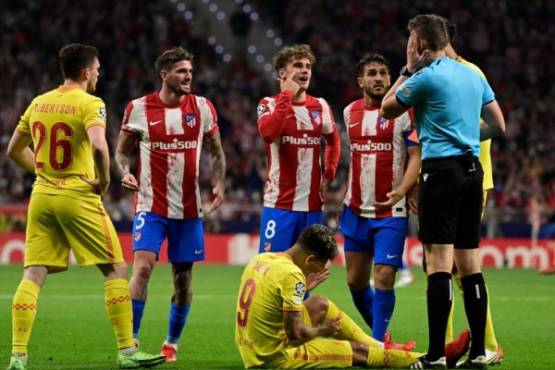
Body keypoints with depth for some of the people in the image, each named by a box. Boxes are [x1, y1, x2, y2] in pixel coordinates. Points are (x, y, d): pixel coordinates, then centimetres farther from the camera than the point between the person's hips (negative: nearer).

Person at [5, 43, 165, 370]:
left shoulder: (38, 103, 11)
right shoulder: (90, 104, -9)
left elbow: (15, 150, 19)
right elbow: (99, 146, -26)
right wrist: (104, 180, -11)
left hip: (42, 196, 6)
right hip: (78, 197, -5)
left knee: (33, 275, 4)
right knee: (116, 269, 5)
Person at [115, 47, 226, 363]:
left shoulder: (203, 108, 2)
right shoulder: (139, 108, -3)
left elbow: (217, 152, 10)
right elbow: (122, 150, 8)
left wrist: (219, 183, -7)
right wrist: (126, 172, -13)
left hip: (189, 208, 2)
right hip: (151, 206, -2)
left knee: (183, 277, 7)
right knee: (143, 267, -18)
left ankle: (172, 344, 22)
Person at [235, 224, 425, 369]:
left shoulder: (259, 259, 3)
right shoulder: (291, 274, -22)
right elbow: (295, 334, -21)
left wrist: (303, 288, 17)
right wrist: (323, 330, -3)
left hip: (251, 352, 9)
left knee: (321, 304, 24)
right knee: (357, 351, 2)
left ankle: (378, 347, 33)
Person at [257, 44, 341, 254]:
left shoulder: (320, 106, 11)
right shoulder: (270, 104, -2)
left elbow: (333, 141, 27)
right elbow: (268, 132, -24)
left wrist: (329, 174, 12)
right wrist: (286, 96, -16)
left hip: (313, 204, 5)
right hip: (279, 203, -5)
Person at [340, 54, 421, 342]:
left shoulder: (403, 113, -6)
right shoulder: (350, 112, 10)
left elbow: (416, 157, -10)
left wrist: (401, 191, -25)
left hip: (391, 212, -5)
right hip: (355, 210, 5)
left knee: (383, 277, -12)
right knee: (355, 280, 8)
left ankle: (378, 343, -3)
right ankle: (379, 332, 27)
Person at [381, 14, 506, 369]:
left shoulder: (426, 77, -8)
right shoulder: (474, 75, 13)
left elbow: (387, 110, 6)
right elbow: (498, 126, 17)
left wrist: (407, 72, 14)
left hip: (441, 169, -7)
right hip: (472, 170, 7)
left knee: (439, 263, -9)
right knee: (470, 264, 8)